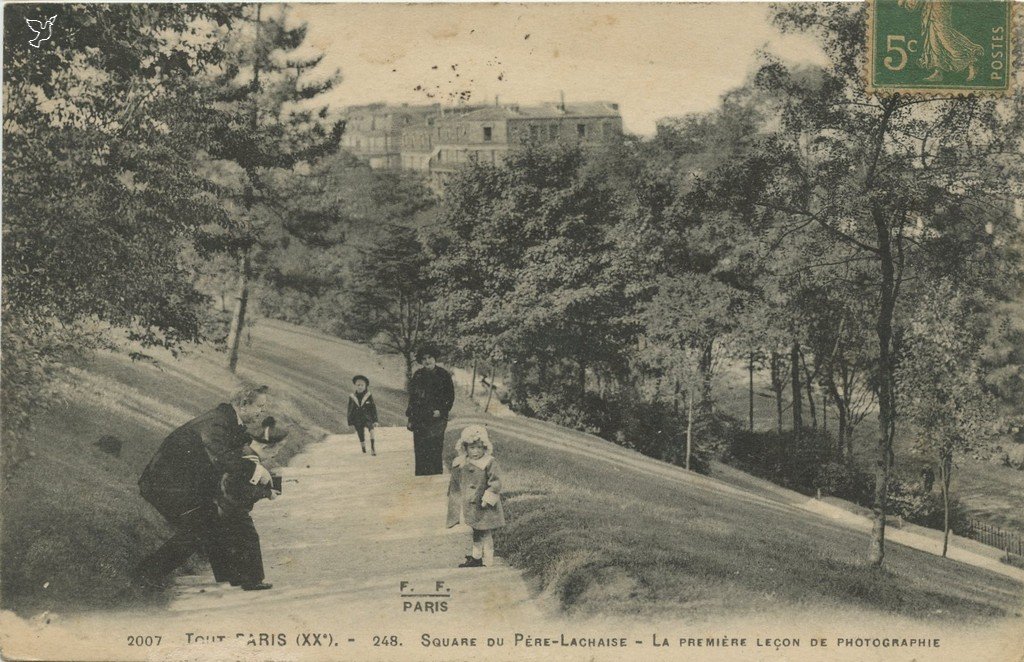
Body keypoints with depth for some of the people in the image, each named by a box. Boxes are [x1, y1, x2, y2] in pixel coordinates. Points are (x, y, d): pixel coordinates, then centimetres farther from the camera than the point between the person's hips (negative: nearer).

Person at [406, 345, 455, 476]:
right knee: (420, 453, 2)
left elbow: (450, 397, 3)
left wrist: (441, 411, -9)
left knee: (435, 450, -9)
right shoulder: (417, 376, 10)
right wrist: (411, 419, 9)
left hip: (436, 419, -3)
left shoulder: (443, 375, 2)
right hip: (419, 420, 3)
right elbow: (412, 399, 14)